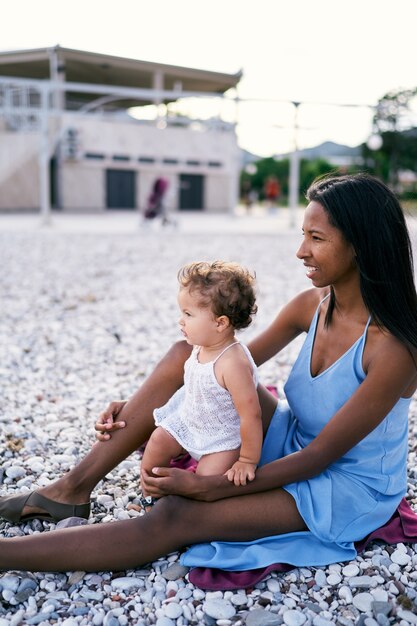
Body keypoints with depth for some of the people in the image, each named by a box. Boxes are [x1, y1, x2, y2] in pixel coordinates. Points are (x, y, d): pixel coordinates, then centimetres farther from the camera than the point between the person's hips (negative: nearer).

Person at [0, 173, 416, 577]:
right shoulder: (312, 304, -6)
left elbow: (319, 457, -24)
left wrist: (207, 487, -25)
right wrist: (138, 407, -6)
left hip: (347, 487, -6)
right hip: (291, 447, 7)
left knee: (175, 517, -24)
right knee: (184, 357, -11)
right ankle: (73, 488, -5)